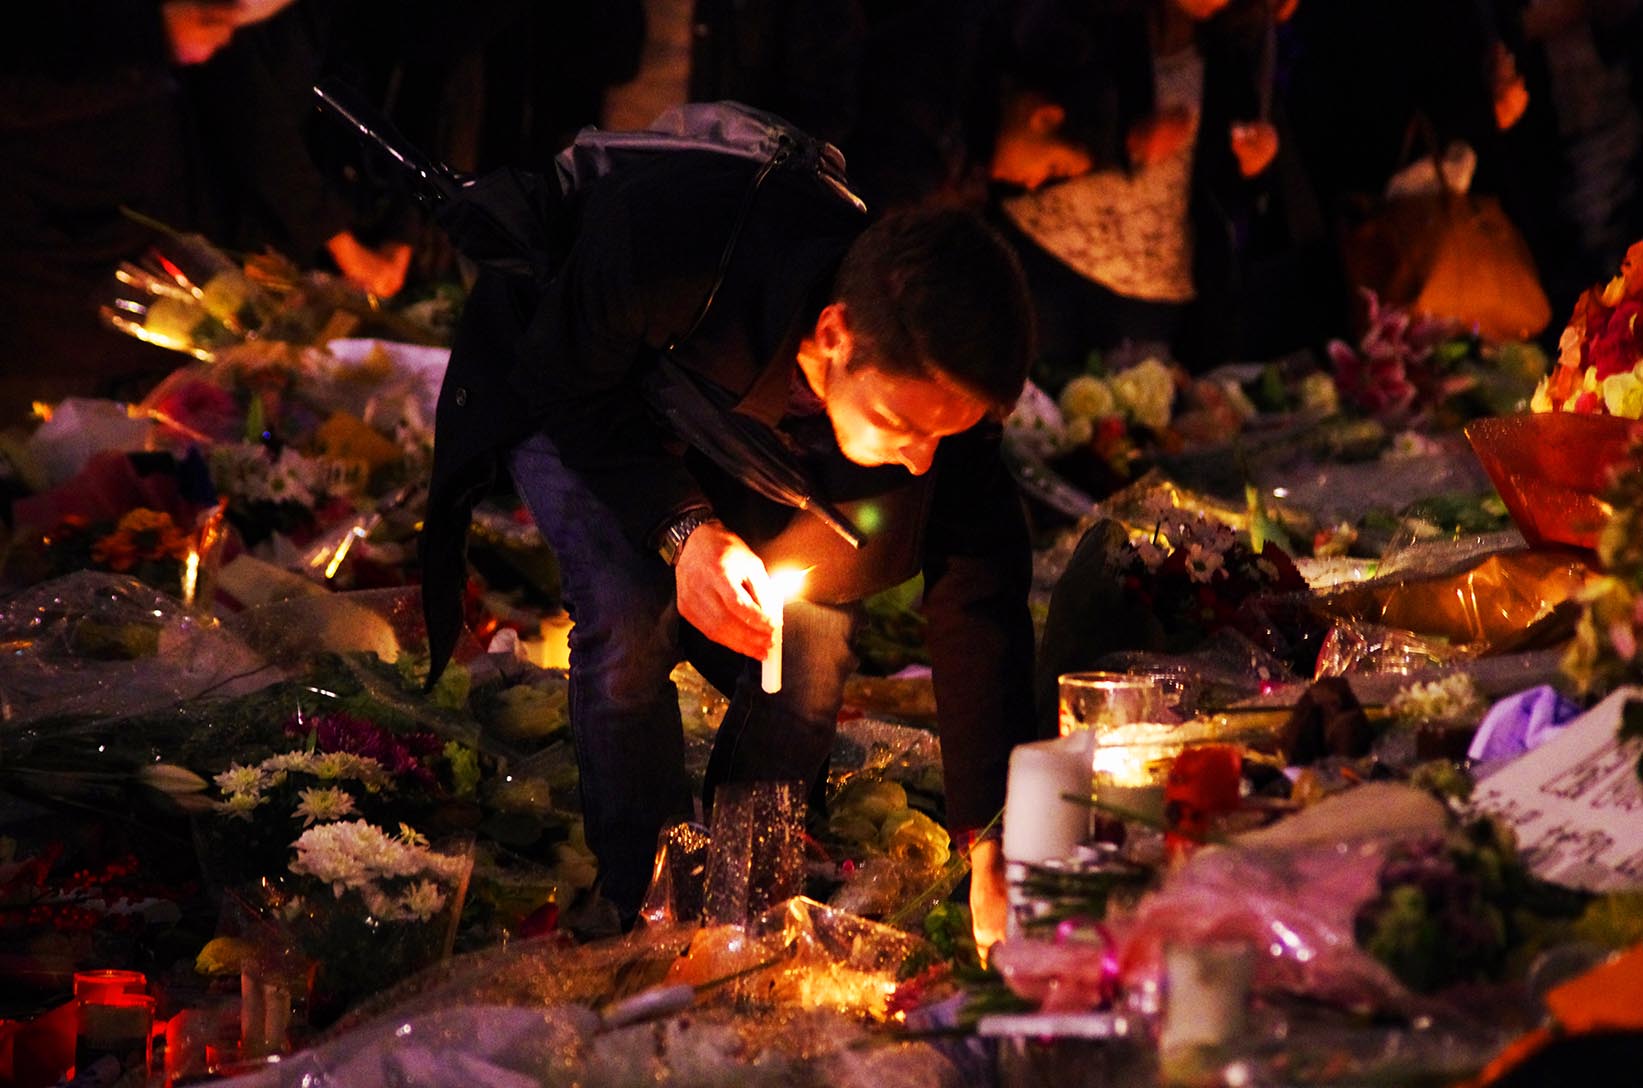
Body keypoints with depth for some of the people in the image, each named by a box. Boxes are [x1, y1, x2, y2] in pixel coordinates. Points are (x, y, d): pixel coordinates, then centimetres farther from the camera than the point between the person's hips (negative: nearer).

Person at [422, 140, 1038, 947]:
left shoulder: (937, 378, -33)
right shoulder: (661, 241, -45)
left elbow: (982, 602, -26)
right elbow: (568, 390, -25)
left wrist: (994, 849, -29)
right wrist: (680, 529, -39)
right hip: (561, 396, -3)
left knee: (815, 635, -16)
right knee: (630, 617, -27)